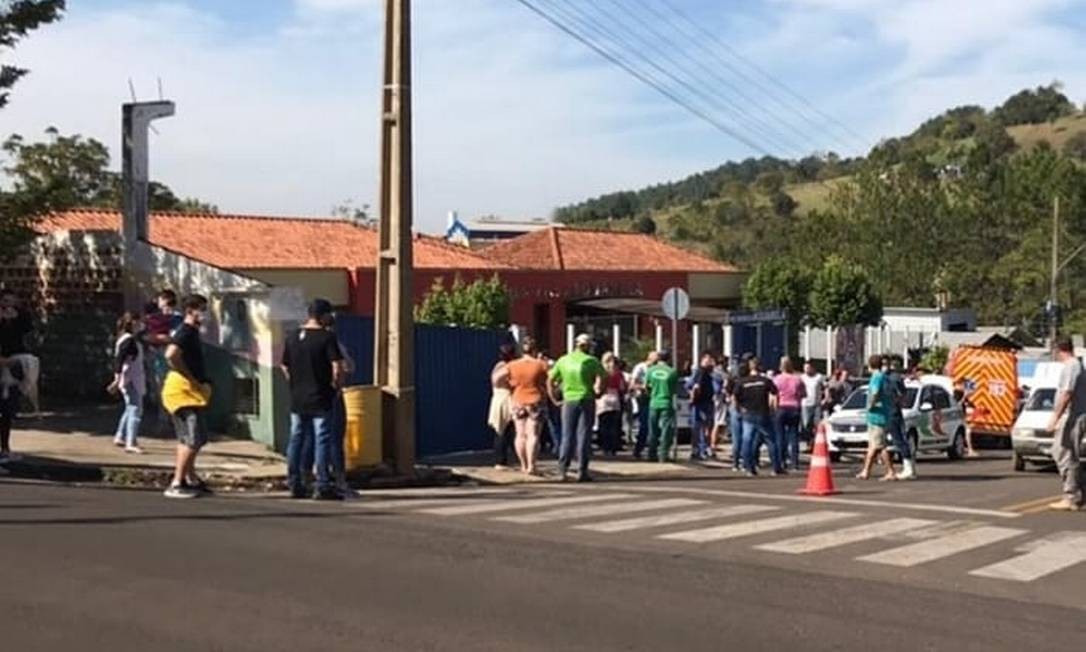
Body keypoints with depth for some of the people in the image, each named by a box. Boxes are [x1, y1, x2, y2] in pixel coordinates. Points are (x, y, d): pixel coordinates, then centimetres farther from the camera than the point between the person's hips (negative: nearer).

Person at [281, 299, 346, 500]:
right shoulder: (327, 337, -12)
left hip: (297, 400, 6)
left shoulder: (293, 338, 7)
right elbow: (338, 368, -17)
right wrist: (337, 386, -1)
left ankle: (296, 485, 15)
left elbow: (285, 367, 12)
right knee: (322, 441, -1)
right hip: (320, 400, -6)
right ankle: (324, 487, -1)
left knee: (297, 440, 11)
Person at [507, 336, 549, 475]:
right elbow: (547, 384, -4)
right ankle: (531, 466, -10)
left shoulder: (512, 365, -1)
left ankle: (524, 465, 16)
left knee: (521, 435, 10)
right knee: (533, 435, -3)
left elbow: (511, 384, 7)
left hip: (518, 402, 3)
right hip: (536, 402, -3)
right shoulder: (541, 365, -9)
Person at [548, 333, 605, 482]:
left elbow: (550, 381, 6)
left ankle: (562, 469, 3)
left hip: (569, 401, 2)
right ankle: (582, 471, 2)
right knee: (584, 436, 2)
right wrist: (597, 391, 3)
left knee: (567, 436, 10)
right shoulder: (592, 361, -3)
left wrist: (554, 399, 10)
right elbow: (600, 380, -14)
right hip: (587, 400, -2)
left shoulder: (563, 360, 6)